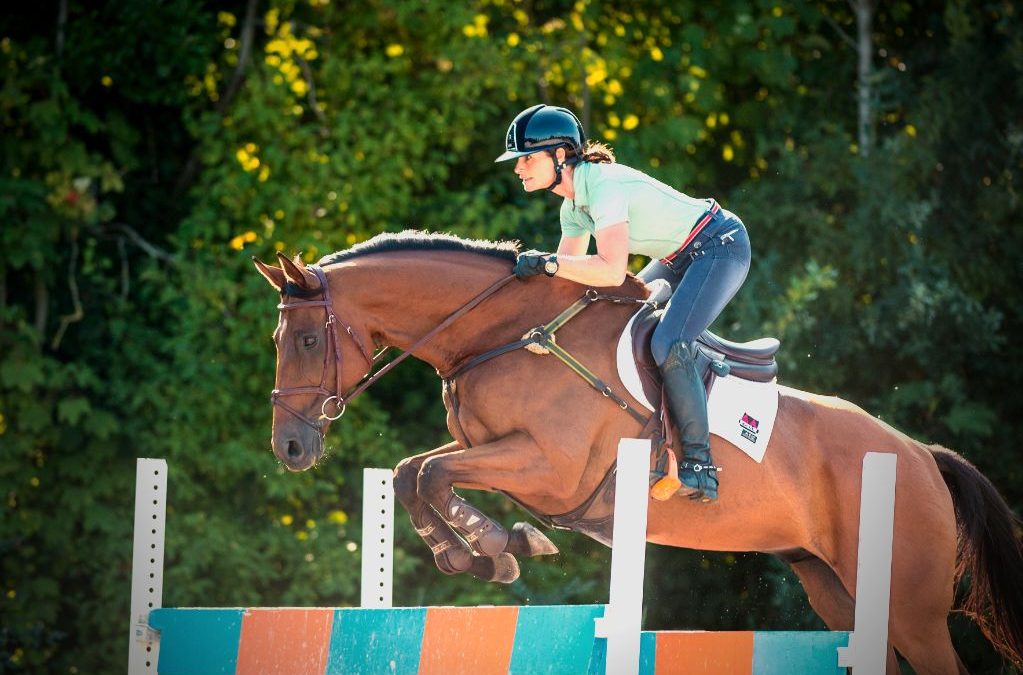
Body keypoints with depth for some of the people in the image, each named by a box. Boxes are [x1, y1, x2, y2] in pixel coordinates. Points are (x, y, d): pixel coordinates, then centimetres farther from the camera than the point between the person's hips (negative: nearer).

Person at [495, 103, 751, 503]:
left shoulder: (604, 186, -26)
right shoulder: (574, 205, 4)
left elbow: (612, 272, -36)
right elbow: (571, 273, 11)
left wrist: (546, 263, -33)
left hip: (721, 247, -11)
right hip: (681, 259, 11)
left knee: (668, 345, -25)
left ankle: (699, 465, -21)